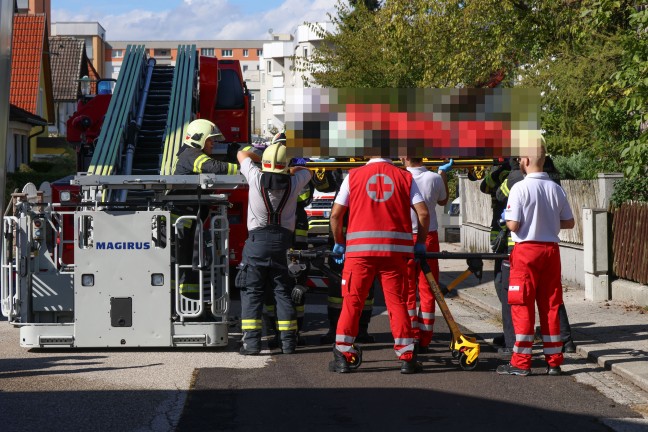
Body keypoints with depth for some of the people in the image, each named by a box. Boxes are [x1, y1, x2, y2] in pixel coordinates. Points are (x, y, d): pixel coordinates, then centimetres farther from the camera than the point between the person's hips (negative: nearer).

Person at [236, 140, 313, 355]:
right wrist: (288, 170, 33)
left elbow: (242, 154, 11)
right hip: (282, 241, 2)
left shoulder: (256, 178, -8)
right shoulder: (293, 183, -3)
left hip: (257, 241, -2)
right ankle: (288, 341, 9)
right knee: (282, 291, 10)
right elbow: (305, 171, 21)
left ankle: (252, 341, -6)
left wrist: (260, 158, 27)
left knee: (251, 291, 2)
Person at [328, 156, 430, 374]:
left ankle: (343, 356, 6)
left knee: (352, 301, 5)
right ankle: (406, 358, 6)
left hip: (360, 248, -1)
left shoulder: (353, 175, 8)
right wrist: (420, 244, 14)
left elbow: (335, 214, 5)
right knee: (396, 301, 6)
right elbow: (423, 213, 2)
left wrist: (339, 243, 18)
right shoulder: (404, 177, 9)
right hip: (395, 249, 1)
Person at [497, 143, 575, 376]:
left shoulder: (520, 188, -12)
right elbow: (569, 222, 8)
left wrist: (505, 218, 5)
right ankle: (554, 361, 13)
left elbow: (513, 225, -15)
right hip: (551, 250, 5)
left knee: (522, 306, 1)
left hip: (526, 250, -5)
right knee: (551, 306, 10)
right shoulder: (556, 189, 3)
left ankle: (521, 363, 1)